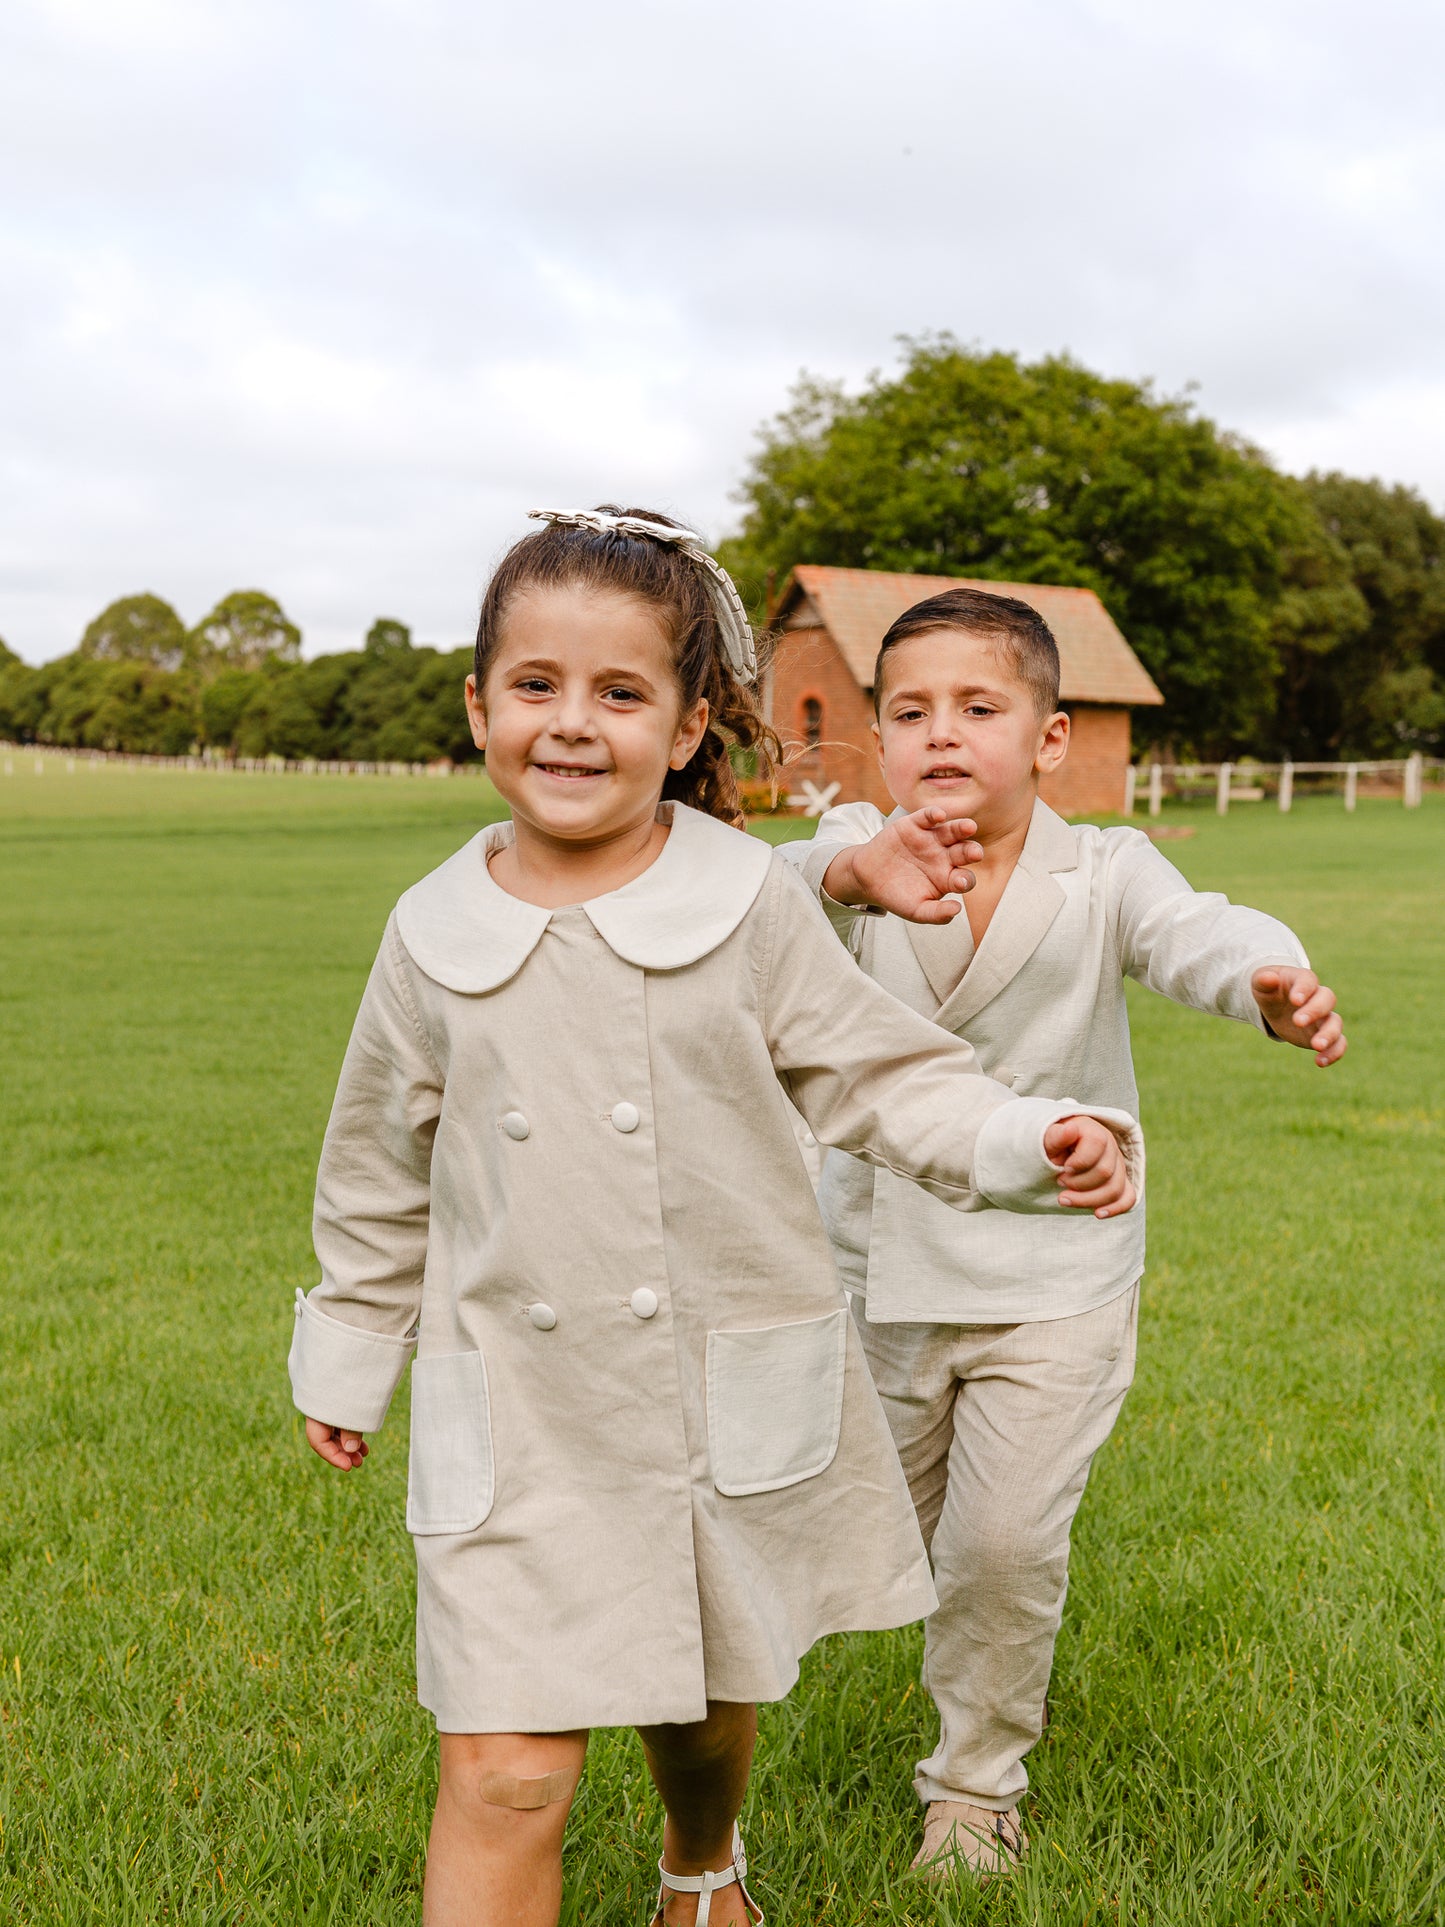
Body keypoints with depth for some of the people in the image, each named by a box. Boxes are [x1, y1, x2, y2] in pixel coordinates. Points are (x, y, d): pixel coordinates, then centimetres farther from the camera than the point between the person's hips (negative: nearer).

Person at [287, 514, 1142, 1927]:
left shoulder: (747, 903, -8)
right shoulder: (438, 934, -2)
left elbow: (881, 1074, -3)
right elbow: (381, 1173, 11)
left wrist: (1030, 1142, -20)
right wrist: (348, 1357, 19)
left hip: (733, 1400, 0)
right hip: (519, 1420, 0)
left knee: (706, 1696, 21)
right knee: (504, 1778, -7)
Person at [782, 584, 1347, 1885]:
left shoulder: (1104, 873, -10)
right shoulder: (855, 858, -10)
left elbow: (1192, 933, -29)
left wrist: (1273, 983, -54)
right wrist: (848, 875, -56)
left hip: (1051, 1279, -2)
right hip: (878, 1273, 2)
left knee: (1007, 1543, -5)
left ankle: (978, 1779, 21)